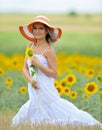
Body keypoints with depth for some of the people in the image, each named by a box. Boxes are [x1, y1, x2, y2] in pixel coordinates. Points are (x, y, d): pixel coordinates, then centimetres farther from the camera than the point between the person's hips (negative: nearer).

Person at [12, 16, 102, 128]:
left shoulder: (49, 50, -13)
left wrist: (38, 64, -23)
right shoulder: (30, 46, 6)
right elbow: (25, 68, 8)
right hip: (34, 89, 6)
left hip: (45, 89, -6)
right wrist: (30, 79, -12)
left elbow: (54, 74, -13)